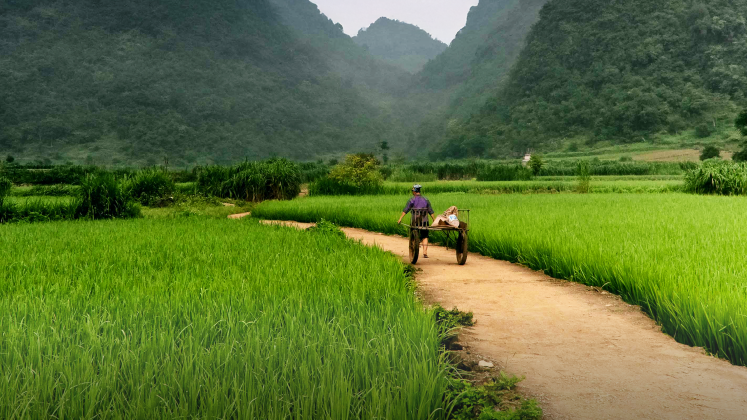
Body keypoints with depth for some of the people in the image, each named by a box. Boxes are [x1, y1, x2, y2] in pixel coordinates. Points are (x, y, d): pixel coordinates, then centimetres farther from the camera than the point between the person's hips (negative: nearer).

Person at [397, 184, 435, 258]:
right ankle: (425, 252, -5)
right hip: (424, 220, 2)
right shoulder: (425, 199, 7)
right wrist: (434, 220, 13)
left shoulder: (412, 200, -3)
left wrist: (400, 219, -9)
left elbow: (405, 210, -8)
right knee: (425, 237, 6)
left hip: (415, 220, -2)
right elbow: (430, 211, 8)